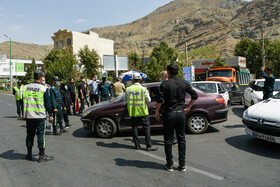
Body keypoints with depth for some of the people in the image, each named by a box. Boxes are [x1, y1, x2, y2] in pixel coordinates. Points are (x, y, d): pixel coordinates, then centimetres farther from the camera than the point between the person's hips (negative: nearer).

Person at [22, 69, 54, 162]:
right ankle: (42, 156, 7)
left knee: (30, 135, 14)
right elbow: (47, 104, -6)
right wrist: (50, 115, 3)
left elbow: (23, 102, 12)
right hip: (40, 116, -4)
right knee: (41, 135, 2)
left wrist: (24, 115, 21)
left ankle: (29, 154, 23)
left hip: (28, 116, 5)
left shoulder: (26, 87, 5)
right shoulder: (43, 89, -8)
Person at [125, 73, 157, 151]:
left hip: (133, 112, 3)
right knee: (146, 128, 3)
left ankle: (137, 145, 16)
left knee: (134, 127, 13)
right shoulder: (144, 89, -10)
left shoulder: (128, 89, -1)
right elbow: (148, 100, -6)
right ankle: (149, 146, 2)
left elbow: (125, 99, 6)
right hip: (142, 112, -3)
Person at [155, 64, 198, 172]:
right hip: (181, 113, 4)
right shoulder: (184, 83, 3)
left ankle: (169, 165, 14)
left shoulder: (165, 84, -9)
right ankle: (182, 165, 16)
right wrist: (188, 108, 14)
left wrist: (157, 112, -1)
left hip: (169, 114, -3)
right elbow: (195, 95, 5)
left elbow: (160, 100, -14)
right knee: (181, 139, 12)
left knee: (168, 140, 8)